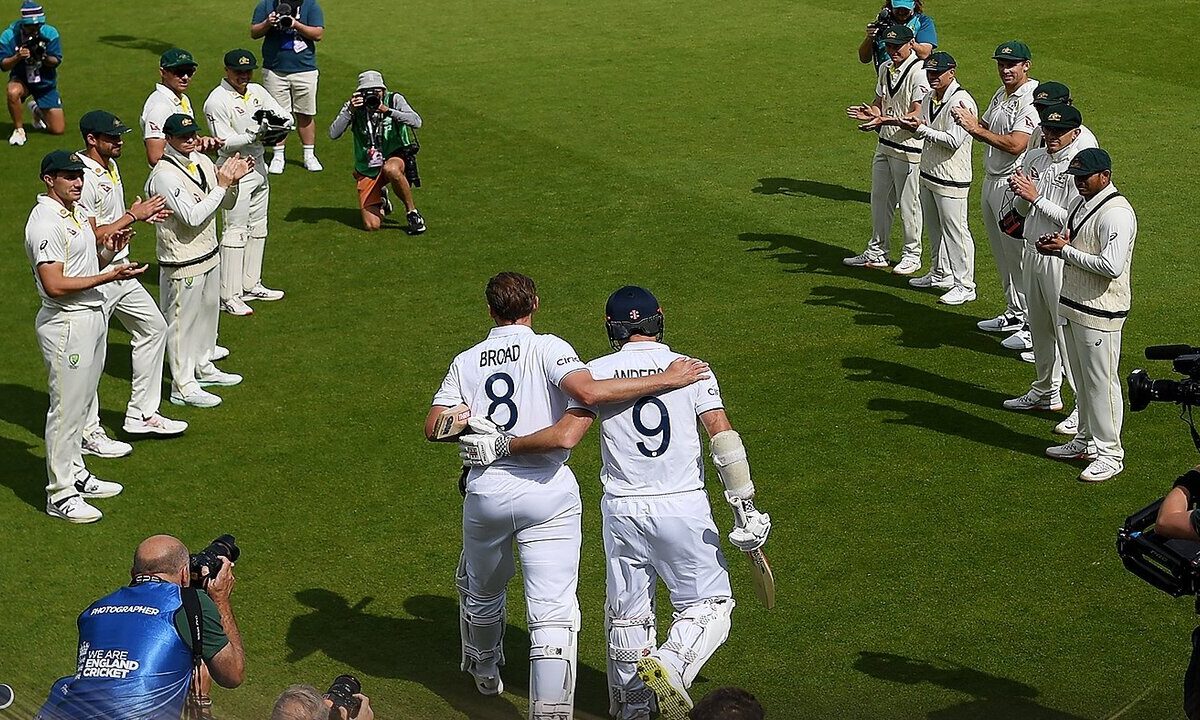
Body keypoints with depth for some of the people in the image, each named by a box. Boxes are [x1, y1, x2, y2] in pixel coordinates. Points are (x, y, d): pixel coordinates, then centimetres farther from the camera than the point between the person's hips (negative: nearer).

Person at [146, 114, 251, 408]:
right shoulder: (164, 174, -21)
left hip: (209, 253, 9)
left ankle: (204, 368, 40)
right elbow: (192, 216, -29)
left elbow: (227, 204, 12)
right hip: (182, 262, -9)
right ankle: (183, 386, 9)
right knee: (182, 321, 1)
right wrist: (221, 185, -24)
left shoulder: (203, 162, 5)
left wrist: (233, 181, -9)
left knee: (207, 312, 22)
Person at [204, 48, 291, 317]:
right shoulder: (216, 101, -15)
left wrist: (280, 123, -17)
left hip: (259, 167, 8)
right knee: (235, 232, -7)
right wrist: (255, 135, -31)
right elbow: (226, 143, -20)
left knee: (258, 229, 15)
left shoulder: (257, 91, 7)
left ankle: (251, 285, 27)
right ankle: (229, 296, -4)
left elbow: (286, 117, 6)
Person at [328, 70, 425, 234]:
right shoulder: (353, 106, -3)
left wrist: (387, 110, -28)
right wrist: (350, 110, -24)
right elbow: (333, 134, -13)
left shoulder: (394, 100, -6)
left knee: (391, 169, -43)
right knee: (371, 225, -11)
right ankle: (381, 200, 29)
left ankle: (412, 212, -18)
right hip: (367, 170, 2)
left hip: (395, 157, -2)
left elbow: (416, 122, -21)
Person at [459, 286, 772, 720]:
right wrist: (745, 510, -9)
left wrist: (500, 445, -3)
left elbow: (565, 437, -14)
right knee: (709, 603, 9)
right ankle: (669, 664, -17)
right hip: (685, 507, -1)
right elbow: (724, 439, -10)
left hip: (622, 510, 1)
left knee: (626, 613, 15)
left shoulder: (598, 372, -1)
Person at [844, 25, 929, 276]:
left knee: (908, 203, 3)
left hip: (908, 147, -8)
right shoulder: (885, 68, 9)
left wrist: (885, 120, -32)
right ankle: (877, 251, 27)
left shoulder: (919, 72, -17)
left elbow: (917, 115, -22)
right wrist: (871, 113, -7)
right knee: (879, 199, 15)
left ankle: (912, 255, 16)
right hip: (885, 144, 8)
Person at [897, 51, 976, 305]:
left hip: (952, 179, -9)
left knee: (955, 230, -5)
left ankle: (965, 285, 2)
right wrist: (912, 126, -6)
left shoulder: (961, 101, -18)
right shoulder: (929, 98, 10)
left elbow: (953, 140, -24)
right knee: (934, 228, 20)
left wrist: (922, 129, -24)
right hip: (928, 173, 9)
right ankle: (940, 273, 35)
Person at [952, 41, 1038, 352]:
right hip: (991, 181, 10)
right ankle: (1014, 314, 29)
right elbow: (985, 130, 17)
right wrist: (970, 121, -5)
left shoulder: (1031, 99, -17)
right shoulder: (1001, 94, 13)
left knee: (1018, 255, -7)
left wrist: (976, 129, -22)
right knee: (1002, 254, 17)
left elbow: (1016, 144, -25)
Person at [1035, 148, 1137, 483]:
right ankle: (1086, 439, 32)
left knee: (1101, 381, -2)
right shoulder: (1081, 204, 10)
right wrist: (1055, 244, 0)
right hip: (1072, 305, 10)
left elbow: (1112, 266, -29)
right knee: (1081, 378, 19)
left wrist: (1064, 250, -23)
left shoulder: (1116, 213, -21)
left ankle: (1110, 452, 8)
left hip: (1100, 312, -10)